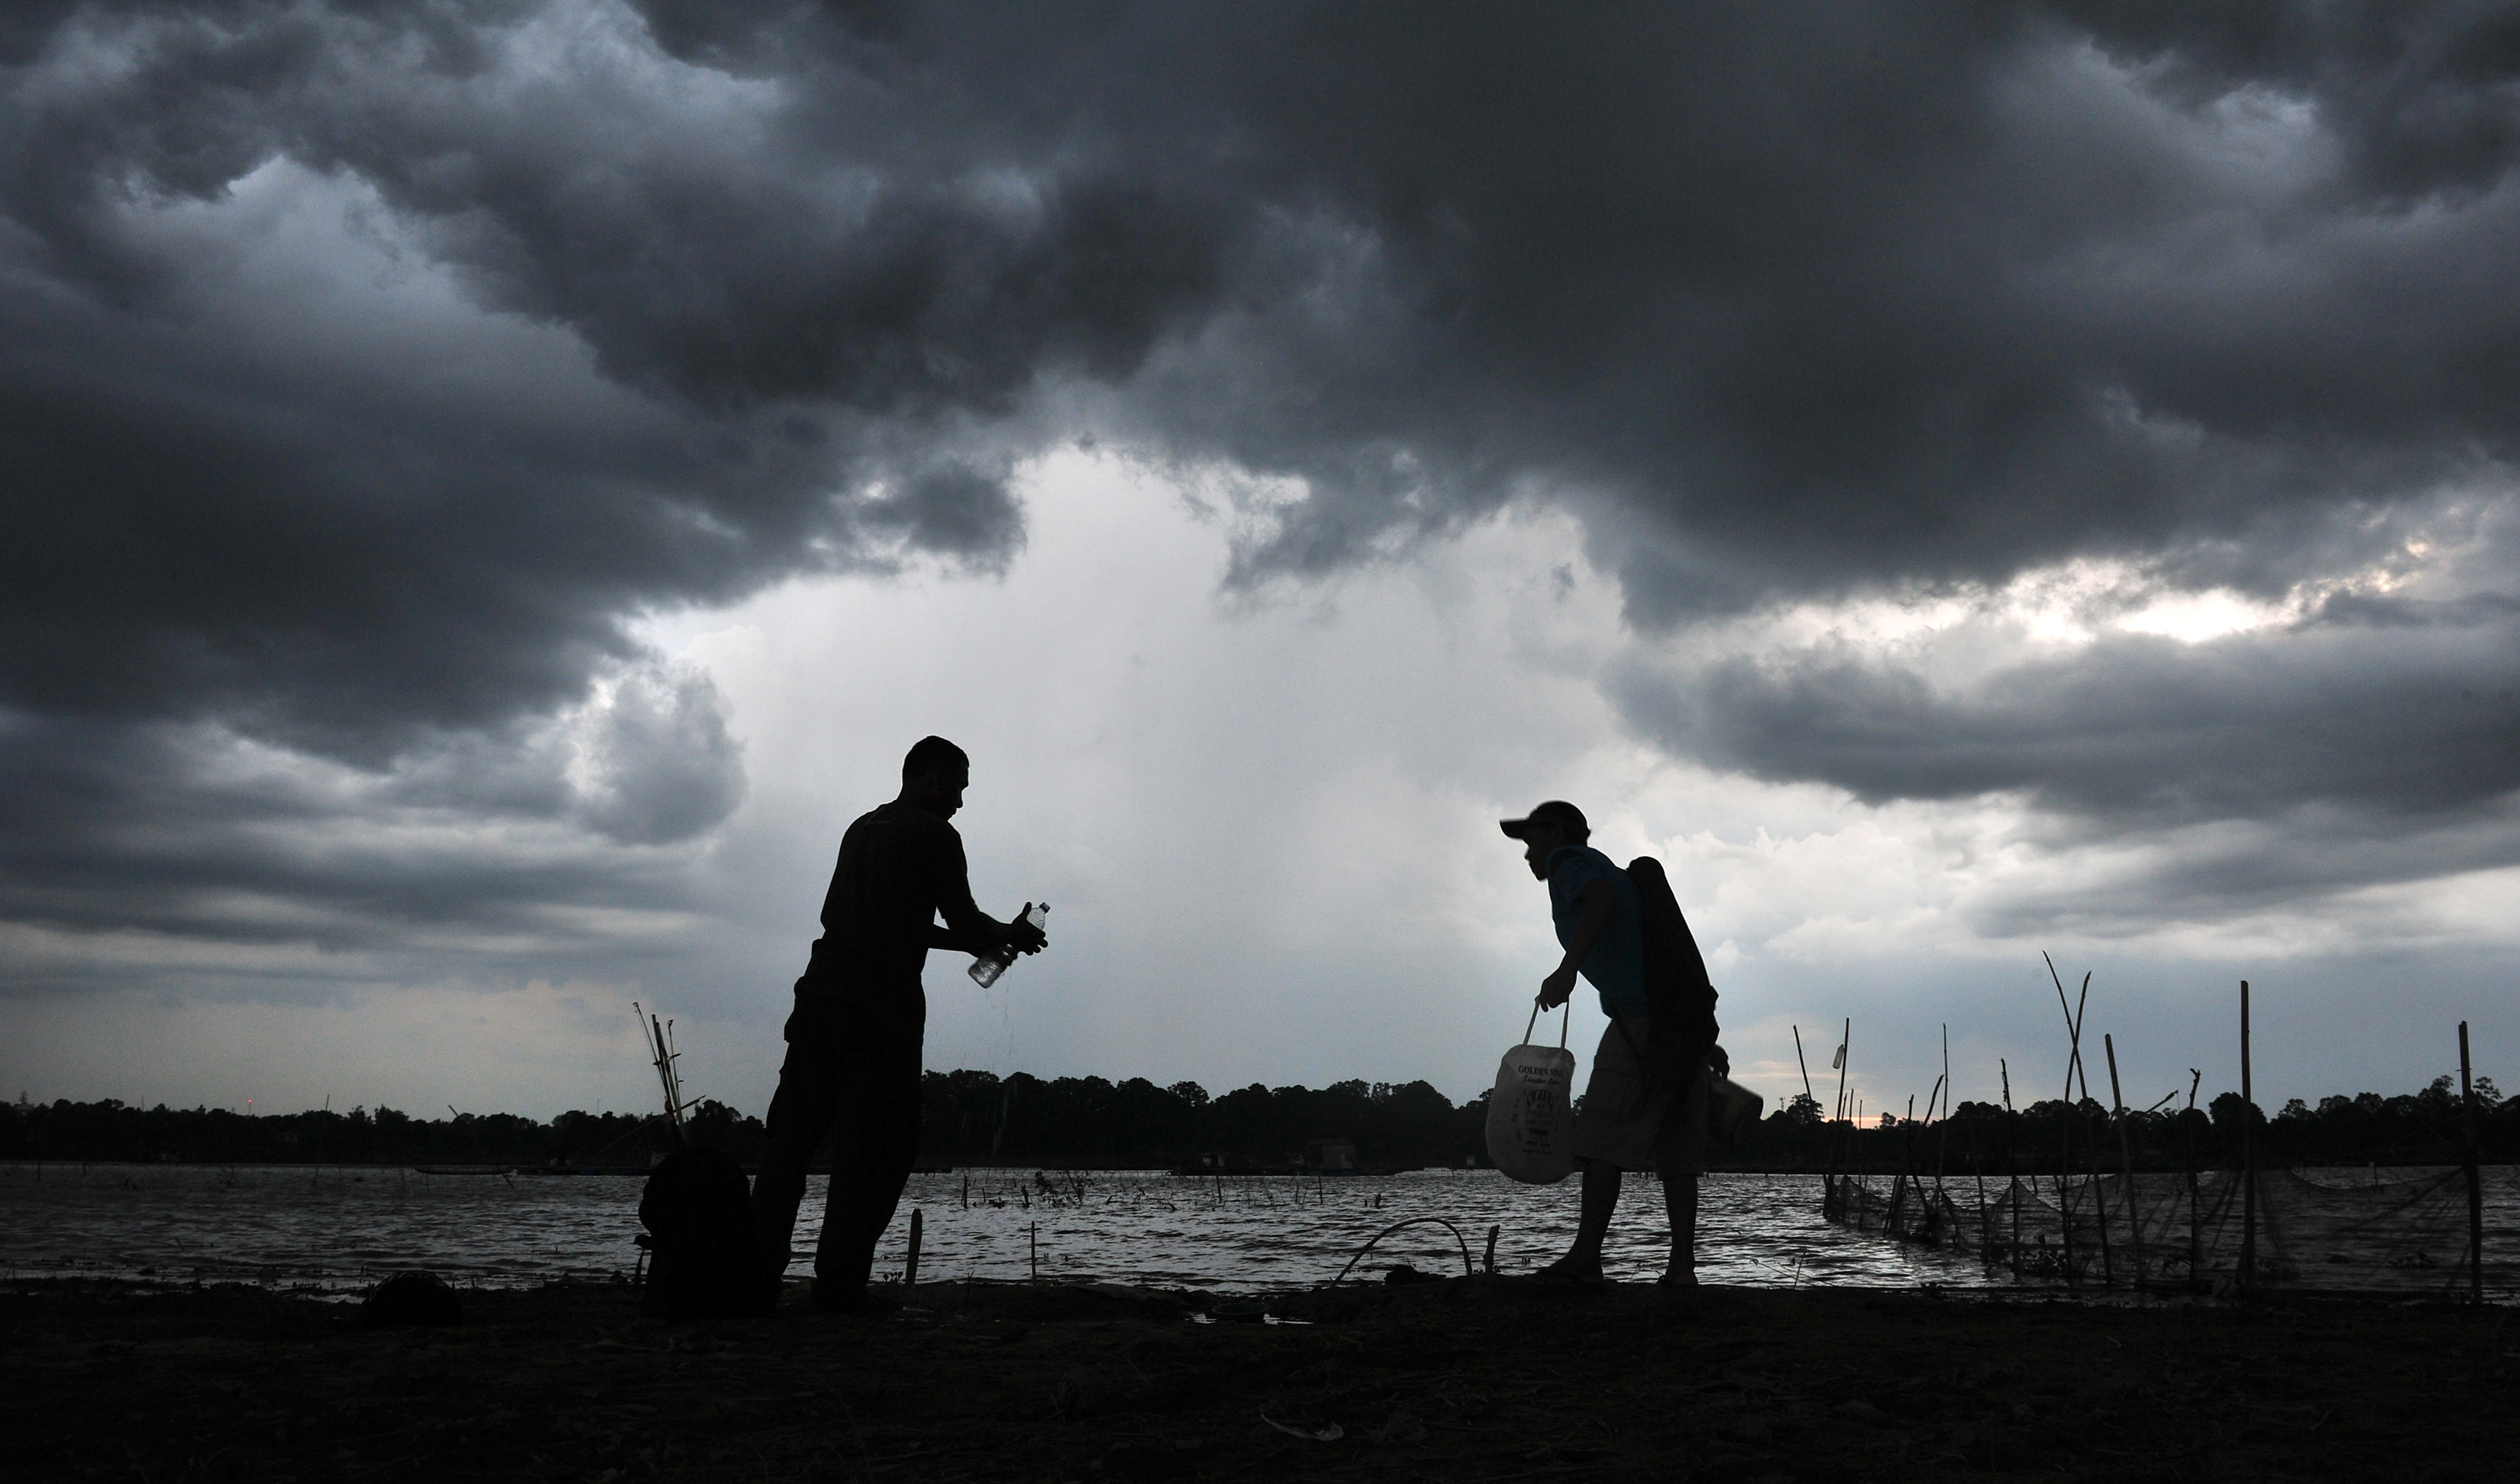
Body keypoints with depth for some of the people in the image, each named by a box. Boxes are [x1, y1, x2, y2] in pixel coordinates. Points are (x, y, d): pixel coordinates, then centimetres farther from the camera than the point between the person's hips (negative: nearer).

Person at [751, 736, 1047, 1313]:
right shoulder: (934, 835, -2)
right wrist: (1013, 936, 17)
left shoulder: (863, 827, 22)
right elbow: (966, 924, -4)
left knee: (791, 1137, 7)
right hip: (883, 1005, -7)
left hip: (821, 992, 7)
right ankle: (839, 1283, -6)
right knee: (880, 1146, -2)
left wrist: (975, 940, 30)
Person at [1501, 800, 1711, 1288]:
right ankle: (1682, 1265, 6)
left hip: (1640, 1015, -9)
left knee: (1603, 1136, -8)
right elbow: (1684, 943, 29)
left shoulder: (1570, 860, 4)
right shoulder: (1617, 875, 28)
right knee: (1677, 1148, 8)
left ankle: (1585, 1257, -11)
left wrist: (1567, 969, -28)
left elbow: (1603, 899, -20)